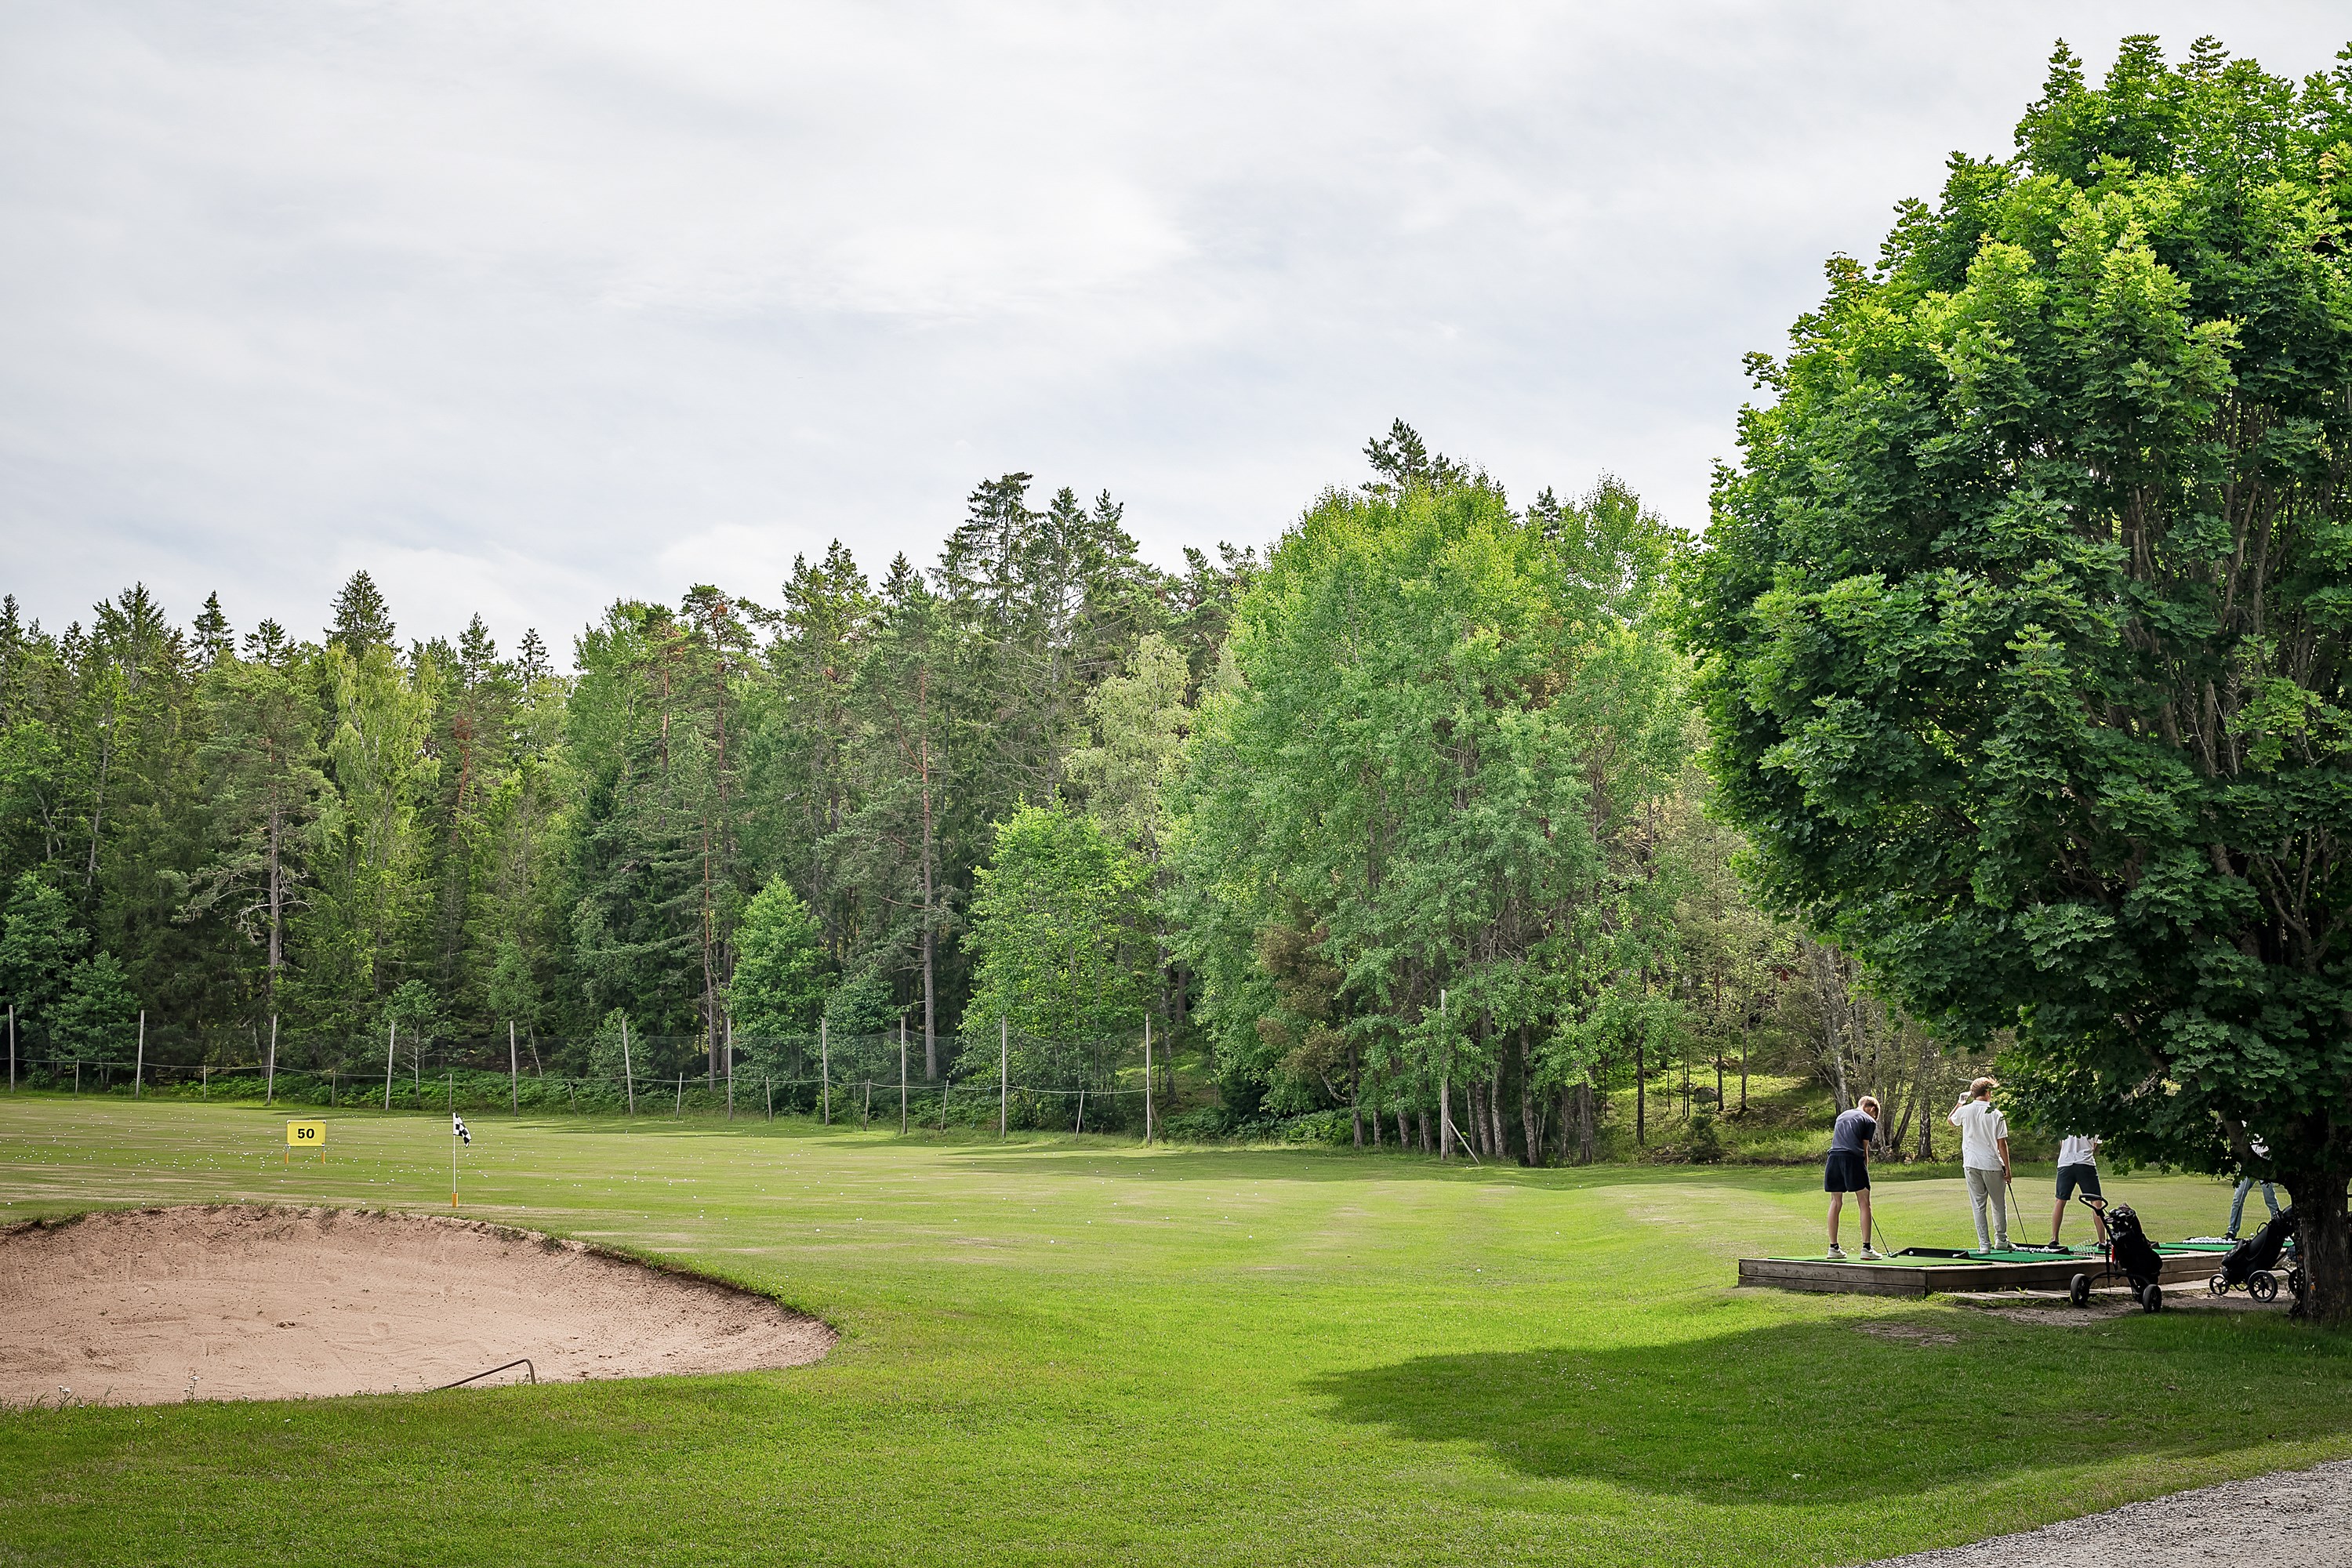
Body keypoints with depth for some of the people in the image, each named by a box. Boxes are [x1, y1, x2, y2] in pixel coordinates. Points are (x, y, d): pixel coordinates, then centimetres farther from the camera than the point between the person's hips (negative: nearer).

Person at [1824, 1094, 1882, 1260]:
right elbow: (1864, 1149, 7)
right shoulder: (1869, 1121, 12)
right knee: (1864, 1203, 2)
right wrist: (1865, 1171, 14)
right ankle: (1866, 1248, -3)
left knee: (1836, 1202, 11)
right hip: (1853, 1158, -5)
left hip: (1834, 1156, 5)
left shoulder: (1842, 1115, 28)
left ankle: (1833, 1247, 12)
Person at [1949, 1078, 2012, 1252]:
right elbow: (2002, 1145, -6)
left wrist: (1960, 1103, 29)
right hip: (1992, 1165, -1)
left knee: (1978, 1205, 4)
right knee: (1998, 1204, 14)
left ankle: (1984, 1244, 1)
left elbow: (1950, 1120, 23)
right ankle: (2001, 1240, 21)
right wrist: (2007, 1169, 0)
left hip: (1971, 1165, 2)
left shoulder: (1965, 1111, -1)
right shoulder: (1996, 1115, -7)